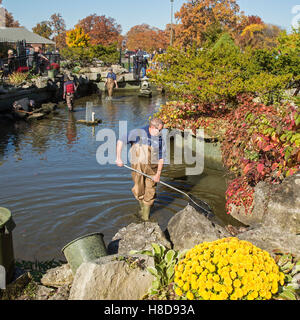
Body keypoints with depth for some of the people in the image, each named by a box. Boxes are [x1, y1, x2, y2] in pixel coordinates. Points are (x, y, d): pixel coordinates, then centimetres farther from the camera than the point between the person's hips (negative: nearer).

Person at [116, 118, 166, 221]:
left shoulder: (160, 140, -2)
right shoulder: (138, 133, -9)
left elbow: (161, 158, 0)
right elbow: (121, 141, -10)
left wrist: (158, 174, -7)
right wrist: (119, 158, -16)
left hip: (152, 168, 2)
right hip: (138, 167, -1)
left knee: (150, 193, 4)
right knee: (139, 192, 4)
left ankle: (146, 217, 21)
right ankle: (142, 205, 38)